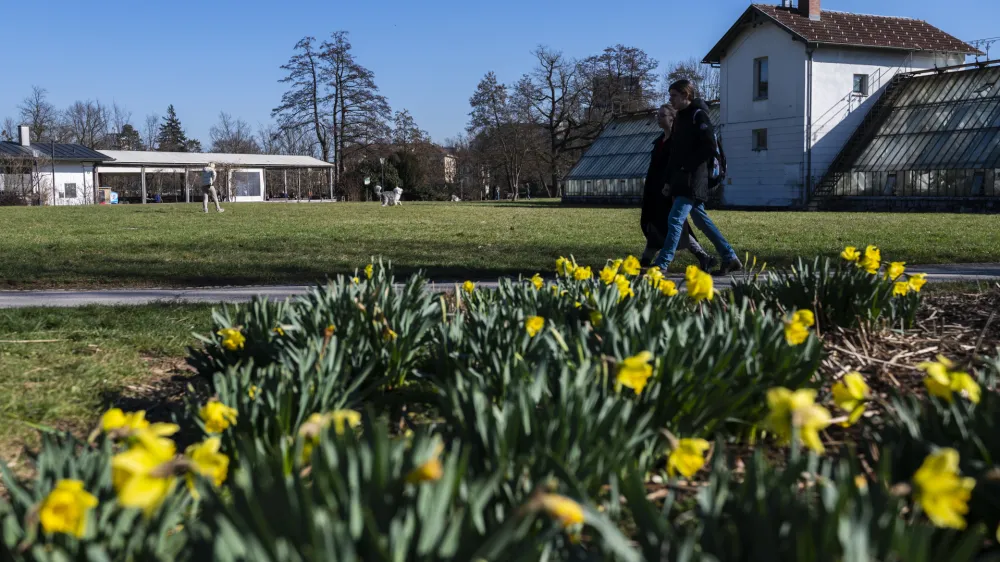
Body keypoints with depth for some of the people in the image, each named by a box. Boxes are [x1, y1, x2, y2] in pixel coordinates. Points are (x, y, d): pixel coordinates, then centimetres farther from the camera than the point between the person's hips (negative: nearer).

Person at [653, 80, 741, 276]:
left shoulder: (699, 116, -8)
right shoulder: (680, 118, 18)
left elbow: (710, 148, -16)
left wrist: (687, 166, -15)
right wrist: (669, 179, 14)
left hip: (693, 179, -9)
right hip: (681, 179, 9)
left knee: (675, 219, -13)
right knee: (701, 220, 12)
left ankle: (661, 265, -14)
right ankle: (730, 258, 19)